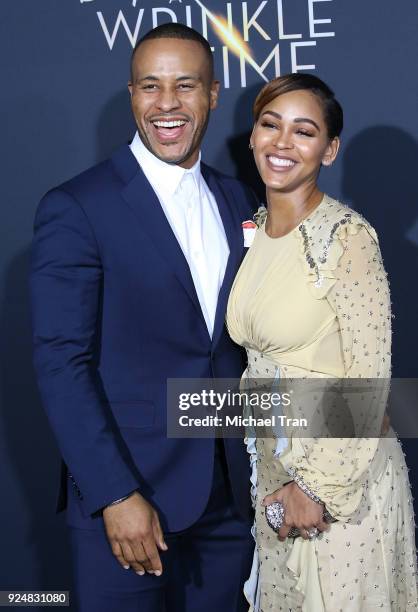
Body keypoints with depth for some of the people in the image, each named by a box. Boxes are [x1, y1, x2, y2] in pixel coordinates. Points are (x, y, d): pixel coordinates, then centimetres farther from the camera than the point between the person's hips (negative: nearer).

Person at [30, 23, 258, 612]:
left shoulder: (239, 202, 9)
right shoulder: (75, 209, -9)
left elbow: (246, 339, 13)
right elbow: (62, 364, -13)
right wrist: (117, 495, -18)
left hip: (230, 495, 5)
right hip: (124, 500, -5)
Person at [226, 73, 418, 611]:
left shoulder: (347, 236, -17)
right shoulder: (250, 231, 4)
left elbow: (369, 377, -17)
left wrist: (320, 485, -16)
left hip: (342, 470, -6)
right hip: (273, 465, 6)